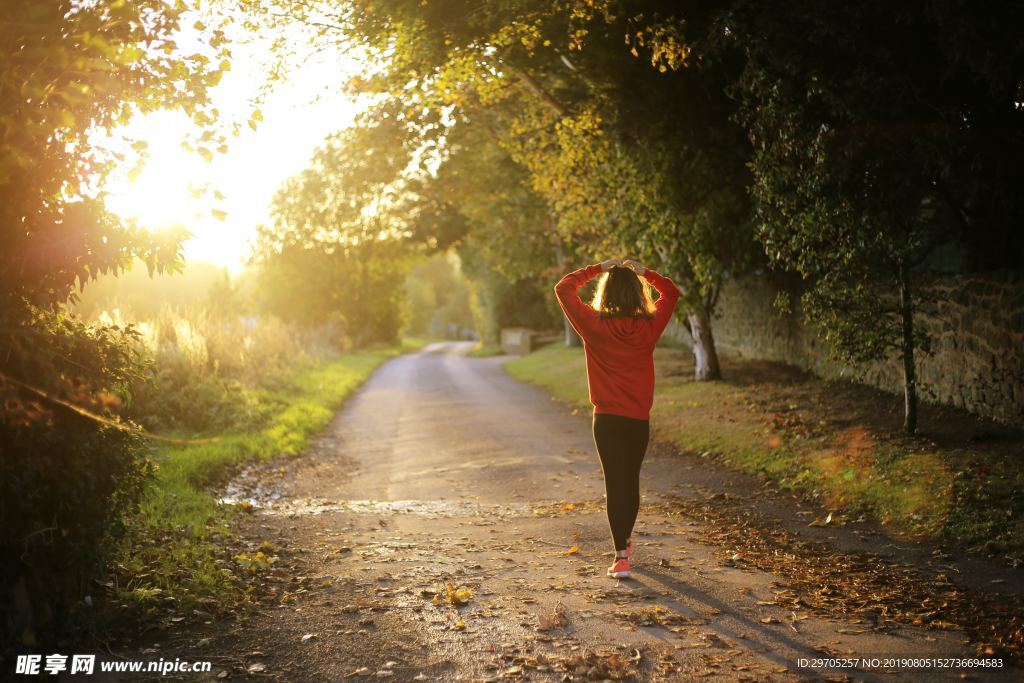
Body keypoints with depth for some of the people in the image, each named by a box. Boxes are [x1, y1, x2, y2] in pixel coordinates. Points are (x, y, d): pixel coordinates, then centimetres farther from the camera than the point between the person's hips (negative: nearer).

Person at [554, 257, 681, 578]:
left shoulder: (594, 325, -9)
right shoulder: (649, 326, -3)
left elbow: (563, 288, 1)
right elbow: (671, 292, 15)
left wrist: (597, 269, 4)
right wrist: (643, 272, 11)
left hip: (607, 419, -2)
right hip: (639, 419, 3)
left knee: (615, 483, -1)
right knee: (631, 480, 18)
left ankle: (621, 556, -8)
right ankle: (625, 541, 37)